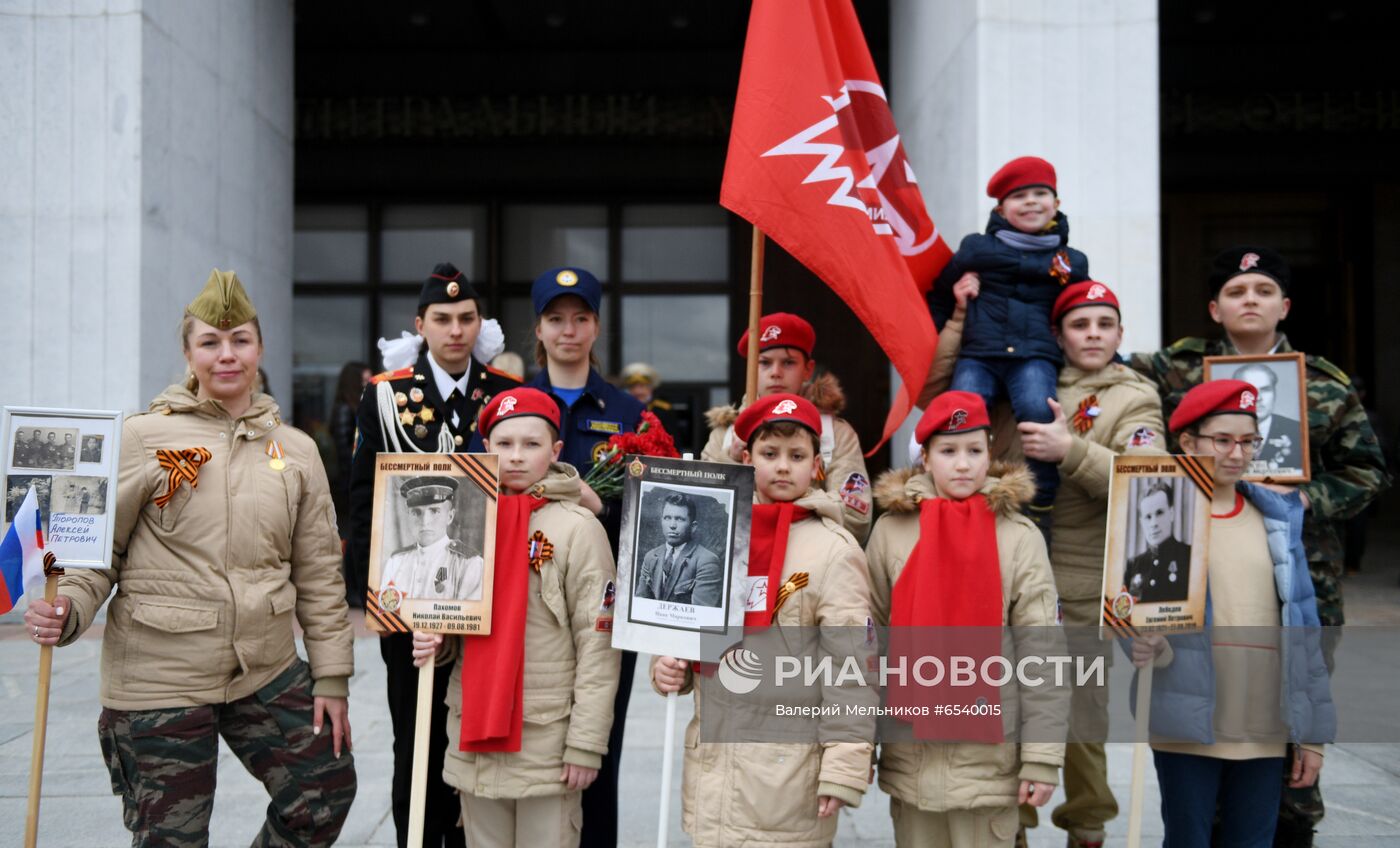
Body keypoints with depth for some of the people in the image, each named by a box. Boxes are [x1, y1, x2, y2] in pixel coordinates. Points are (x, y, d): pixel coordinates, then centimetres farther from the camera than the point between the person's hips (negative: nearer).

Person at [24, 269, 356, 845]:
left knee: (327, 790, 7)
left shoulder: (295, 450, 5)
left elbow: (318, 573, 7)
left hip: (267, 669, 4)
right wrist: (67, 610, -23)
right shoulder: (144, 437, -6)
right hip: (160, 677, -3)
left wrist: (331, 678, 6)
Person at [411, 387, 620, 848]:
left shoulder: (578, 528, -8)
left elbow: (597, 642, -10)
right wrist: (433, 642, -5)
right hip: (474, 733, 5)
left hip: (547, 738, -5)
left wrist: (586, 742, -12)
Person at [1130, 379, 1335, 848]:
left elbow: (1303, 628, 10)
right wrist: (1149, 645, -27)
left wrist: (1311, 734, 8)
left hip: (1267, 727, 4)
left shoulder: (1278, 517, 10)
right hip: (1189, 722, -3)